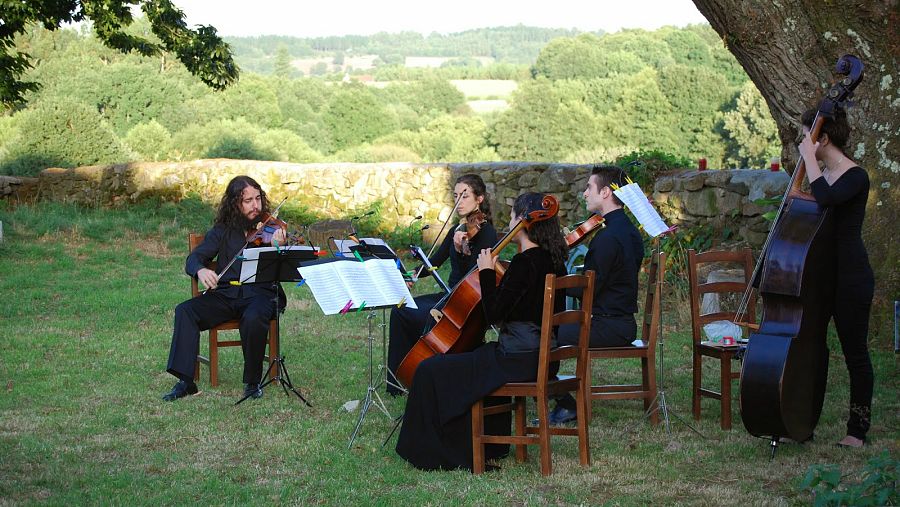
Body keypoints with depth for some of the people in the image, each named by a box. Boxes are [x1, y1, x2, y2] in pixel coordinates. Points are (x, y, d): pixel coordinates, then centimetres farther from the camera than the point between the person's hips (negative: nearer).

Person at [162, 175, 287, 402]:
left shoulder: (270, 229, 4)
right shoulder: (222, 231, 11)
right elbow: (193, 259, 5)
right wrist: (200, 270, -20)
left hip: (260, 293, -3)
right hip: (225, 293, 3)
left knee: (254, 319, -37)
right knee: (184, 311, -20)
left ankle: (252, 382, -17)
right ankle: (185, 381, -21)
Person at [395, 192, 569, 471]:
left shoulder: (524, 262, -18)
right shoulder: (552, 260, 9)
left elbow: (493, 314, -19)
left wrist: (486, 272, -12)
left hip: (519, 359, -10)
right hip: (542, 357, 10)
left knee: (431, 371, -5)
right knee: (478, 360, 38)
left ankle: (434, 455, 4)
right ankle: (491, 443, 43)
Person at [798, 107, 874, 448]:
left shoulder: (855, 177, -15)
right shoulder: (823, 175, 10)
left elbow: (826, 198, -34)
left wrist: (809, 158, -25)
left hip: (850, 278, -8)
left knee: (855, 353, 3)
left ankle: (858, 429, 14)